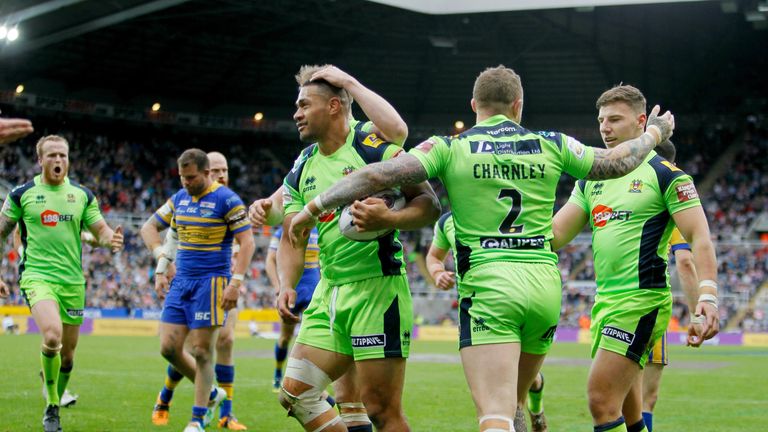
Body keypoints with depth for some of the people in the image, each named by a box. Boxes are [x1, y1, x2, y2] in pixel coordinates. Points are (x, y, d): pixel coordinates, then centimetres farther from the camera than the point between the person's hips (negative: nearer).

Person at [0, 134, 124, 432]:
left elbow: (101, 231, 8)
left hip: (73, 281, 4)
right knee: (52, 335, -27)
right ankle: (51, 407, -10)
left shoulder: (83, 195, 7)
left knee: (67, 355, 7)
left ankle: (56, 401, 33)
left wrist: (110, 240, -17)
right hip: (37, 277, -3)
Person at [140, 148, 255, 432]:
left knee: (201, 350, -5)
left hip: (211, 282, -6)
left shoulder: (227, 200, -8)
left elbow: (247, 242, -11)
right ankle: (211, 394, 21)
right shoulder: (179, 199, 10)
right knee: (169, 347, 1)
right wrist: (161, 257, 3)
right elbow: (149, 227, 19)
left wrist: (236, 282, -19)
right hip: (181, 281, 6)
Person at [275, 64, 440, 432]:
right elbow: (292, 241, 13)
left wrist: (388, 219, -29)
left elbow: (429, 204, -11)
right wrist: (286, 286, -5)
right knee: (295, 393, 6)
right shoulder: (301, 170, 13)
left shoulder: (376, 149, -8)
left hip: (377, 288, -8)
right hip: (329, 291, 8)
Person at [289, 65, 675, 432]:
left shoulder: (449, 148, 1)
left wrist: (314, 207, 1)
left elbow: (380, 175, -8)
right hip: (545, 285, 4)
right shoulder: (551, 145, 8)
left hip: (487, 287, -4)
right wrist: (654, 133, 40)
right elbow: (617, 163, 20)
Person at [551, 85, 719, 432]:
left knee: (601, 401, -14)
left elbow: (699, 237, -12)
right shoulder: (592, 178, 15)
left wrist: (707, 297, -24)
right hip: (604, 300, 8)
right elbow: (554, 233, 11)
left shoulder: (665, 173, -5)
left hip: (641, 300, -8)